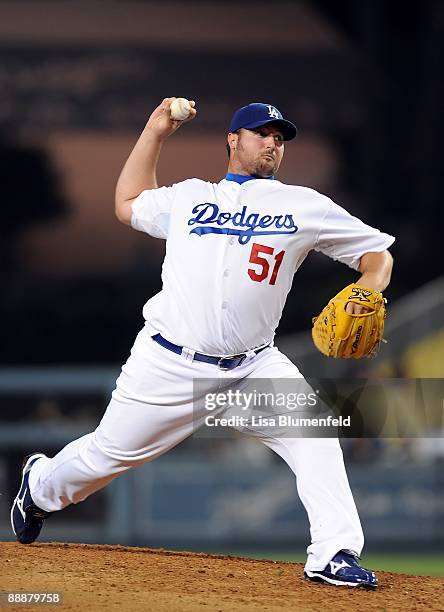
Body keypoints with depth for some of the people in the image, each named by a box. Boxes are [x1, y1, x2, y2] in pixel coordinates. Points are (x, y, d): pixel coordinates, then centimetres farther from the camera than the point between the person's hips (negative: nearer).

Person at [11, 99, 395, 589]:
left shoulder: (305, 207, 7)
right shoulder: (188, 197, 13)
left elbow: (377, 251, 9)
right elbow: (128, 205, 29)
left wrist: (369, 287, -14)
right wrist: (155, 132, 24)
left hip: (253, 368, 0)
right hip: (169, 364, 0)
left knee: (313, 434, -22)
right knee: (109, 453, 7)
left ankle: (333, 555, -20)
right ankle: (41, 485, 38)